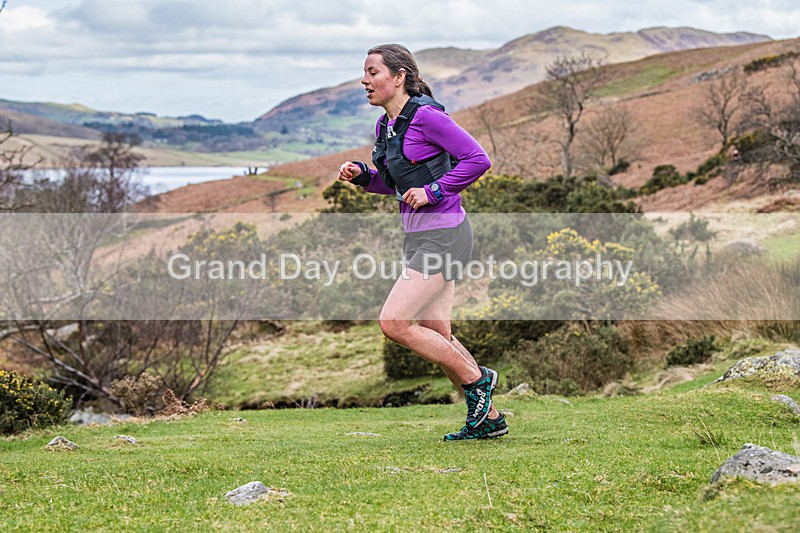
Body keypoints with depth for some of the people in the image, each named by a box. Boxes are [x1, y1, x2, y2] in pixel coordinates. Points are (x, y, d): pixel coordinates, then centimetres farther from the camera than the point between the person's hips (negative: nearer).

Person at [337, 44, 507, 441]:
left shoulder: (426, 116, -15)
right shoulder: (384, 126, 11)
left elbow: (478, 159, -17)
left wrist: (432, 191, -18)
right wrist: (361, 175, 4)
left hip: (443, 236, -9)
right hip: (418, 237, 9)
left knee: (393, 323, -12)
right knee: (436, 336, 11)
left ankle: (476, 379, 3)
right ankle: (488, 418, 21)